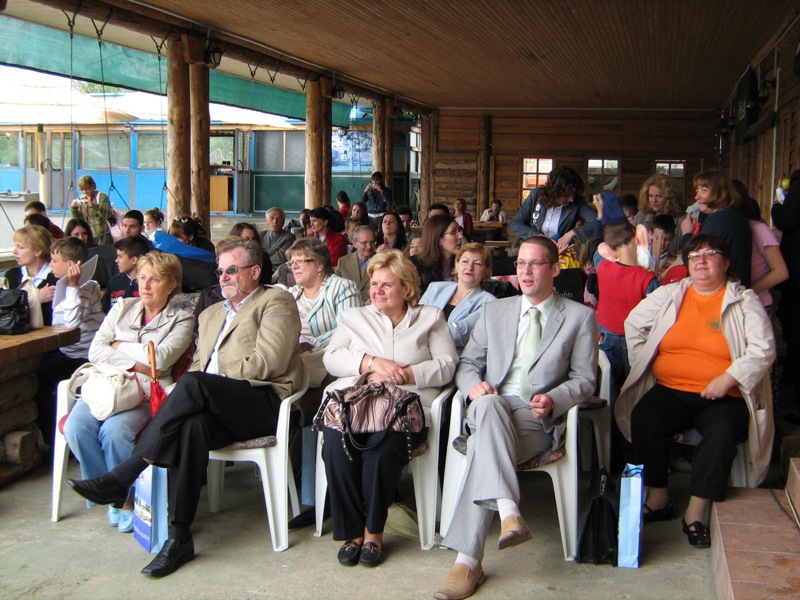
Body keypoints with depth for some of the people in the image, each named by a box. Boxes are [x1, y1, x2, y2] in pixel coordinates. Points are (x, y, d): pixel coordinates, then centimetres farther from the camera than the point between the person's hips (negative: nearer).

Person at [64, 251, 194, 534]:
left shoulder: (181, 320, 7)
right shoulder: (122, 308, 18)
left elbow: (160, 359, -9)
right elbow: (95, 351, 6)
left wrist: (119, 346, 1)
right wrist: (135, 364, -6)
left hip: (147, 393, -4)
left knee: (114, 431, -32)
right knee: (76, 427, -26)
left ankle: (125, 498, -8)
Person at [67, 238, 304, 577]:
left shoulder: (276, 301, 6)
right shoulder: (210, 314, 31)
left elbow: (267, 363, -8)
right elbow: (198, 363, 23)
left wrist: (209, 381, -6)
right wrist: (191, 391, -2)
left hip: (266, 402, -5)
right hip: (216, 407, 5)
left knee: (195, 384, -32)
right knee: (193, 425, -31)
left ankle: (121, 478, -30)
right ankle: (178, 537, -33)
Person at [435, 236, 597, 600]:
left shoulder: (579, 317, 12)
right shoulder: (493, 312, 22)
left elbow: (584, 379, 7)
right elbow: (467, 364, 18)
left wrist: (554, 399, -14)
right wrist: (474, 385, -7)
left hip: (537, 417, -2)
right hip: (490, 409, 2)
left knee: (483, 449, -35)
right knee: (488, 403, -38)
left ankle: (468, 560, -37)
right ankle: (508, 511, -46)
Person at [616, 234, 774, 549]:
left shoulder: (744, 301, 6)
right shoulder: (669, 295, 15)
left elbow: (763, 349, -3)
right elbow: (633, 324, 21)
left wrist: (727, 379, -14)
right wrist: (642, 362, 10)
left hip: (722, 398, -2)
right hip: (670, 391, 3)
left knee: (722, 433, -33)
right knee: (643, 419, -27)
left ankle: (696, 512, -21)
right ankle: (658, 499, -13)